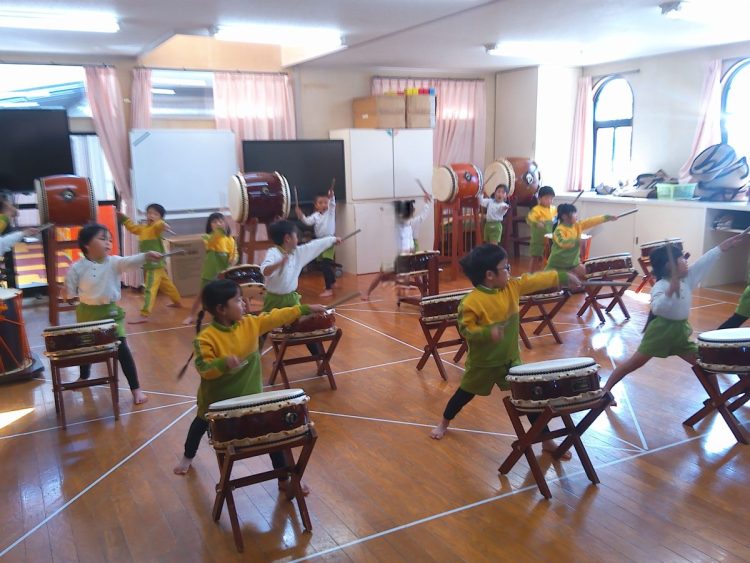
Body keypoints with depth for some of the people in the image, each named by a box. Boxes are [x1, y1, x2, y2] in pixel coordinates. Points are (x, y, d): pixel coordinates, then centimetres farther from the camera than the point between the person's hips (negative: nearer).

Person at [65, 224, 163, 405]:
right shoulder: (76, 268, -9)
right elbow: (69, 292, 2)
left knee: (122, 348, -8)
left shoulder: (114, 263, -10)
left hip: (110, 311, -1)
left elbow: (130, 261, -30)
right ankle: (84, 377, 53)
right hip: (87, 313, 1)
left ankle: (136, 389, -3)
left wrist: (146, 255, -46)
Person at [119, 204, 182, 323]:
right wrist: (123, 217, 37)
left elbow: (159, 224, -38)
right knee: (166, 284, 26)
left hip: (155, 264, -10)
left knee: (149, 289, -14)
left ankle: (144, 315, -17)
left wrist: (163, 224, -61)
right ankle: (178, 302, 44)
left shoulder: (156, 227, -13)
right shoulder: (142, 228, 14)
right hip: (148, 264, 10)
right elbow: (132, 226, 35)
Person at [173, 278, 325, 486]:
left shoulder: (250, 323, -12)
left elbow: (277, 317, -7)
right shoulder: (206, 337, -27)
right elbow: (203, 368, -30)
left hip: (250, 394, 2)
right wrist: (224, 363, -48)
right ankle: (188, 457, 60)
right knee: (202, 424, 28)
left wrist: (306, 309, -8)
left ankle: (284, 478, 12)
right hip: (216, 398, -2)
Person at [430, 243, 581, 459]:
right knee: (464, 394, 17)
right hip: (482, 363, -4)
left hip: (511, 359, 4)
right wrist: (488, 333, -37)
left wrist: (563, 277, 4)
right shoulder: (471, 302, -26)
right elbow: (465, 329, -23)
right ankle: (444, 423, 43)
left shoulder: (512, 287, -8)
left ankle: (546, 440, 15)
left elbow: (537, 280, 2)